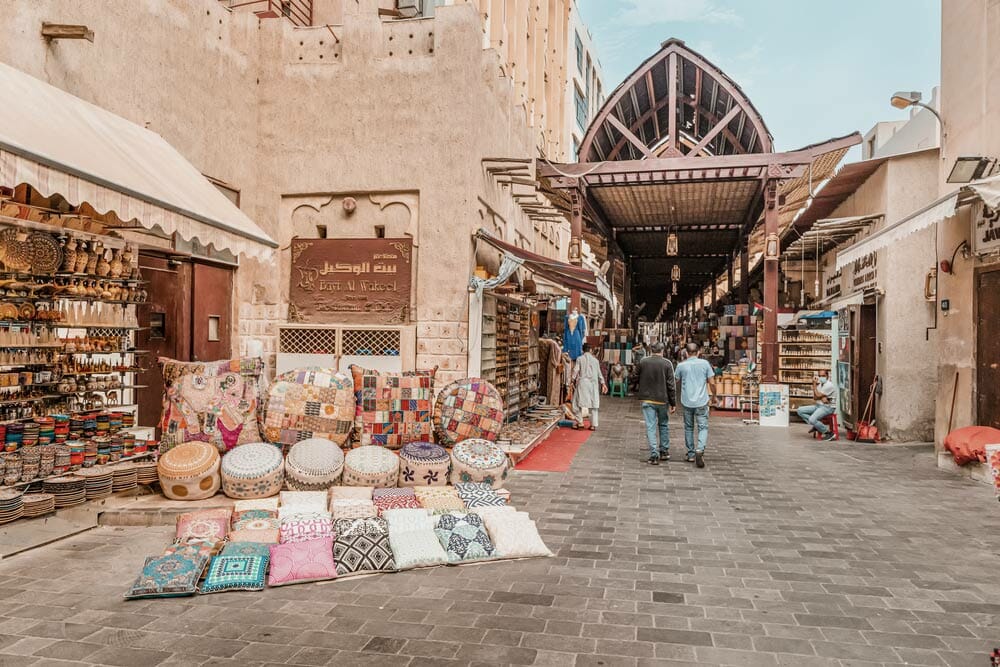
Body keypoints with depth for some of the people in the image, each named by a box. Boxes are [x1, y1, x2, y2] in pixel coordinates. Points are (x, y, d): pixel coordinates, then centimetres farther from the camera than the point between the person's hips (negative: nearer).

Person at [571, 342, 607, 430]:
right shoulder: (595, 360, 9)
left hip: (582, 382, -2)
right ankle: (594, 424, 4)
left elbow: (576, 370, -4)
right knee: (594, 404, 5)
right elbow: (599, 373, 11)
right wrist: (603, 383, 17)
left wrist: (573, 380, 5)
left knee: (579, 403, 5)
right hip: (593, 383, 3)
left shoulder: (579, 358, 0)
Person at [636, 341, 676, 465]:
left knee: (650, 427, 1)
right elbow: (671, 385, -5)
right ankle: (664, 451, 24)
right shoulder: (667, 364, -6)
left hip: (646, 400, 0)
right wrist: (673, 403, 0)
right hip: (662, 400, 0)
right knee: (663, 425, 17)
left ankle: (654, 455, -4)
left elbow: (638, 381, 9)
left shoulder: (642, 363, -1)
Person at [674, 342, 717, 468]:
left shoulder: (681, 365, -1)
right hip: (701, 401, -1)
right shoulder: (705, 363, -2)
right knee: (703, 427, 4)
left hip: (686, 402, 1)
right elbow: (712, 383, -2)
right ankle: (700, 449, -19)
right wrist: (714, 396, 15)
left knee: (688, 428, 14)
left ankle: (691, 454, 18)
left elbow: (676, 381, 11)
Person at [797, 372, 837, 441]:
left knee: (812, 419, -30)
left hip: (828, 407, -9)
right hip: (818, 405, 9)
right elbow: (815, 397, 6)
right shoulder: (820, 385, 14)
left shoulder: (829, 385, -14)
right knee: (800, 410, -3)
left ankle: (829, 432, -11)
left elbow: (818, 396, -16)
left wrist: (814, 385, -9)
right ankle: (816, 426, -4)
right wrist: (822, 398, -15)